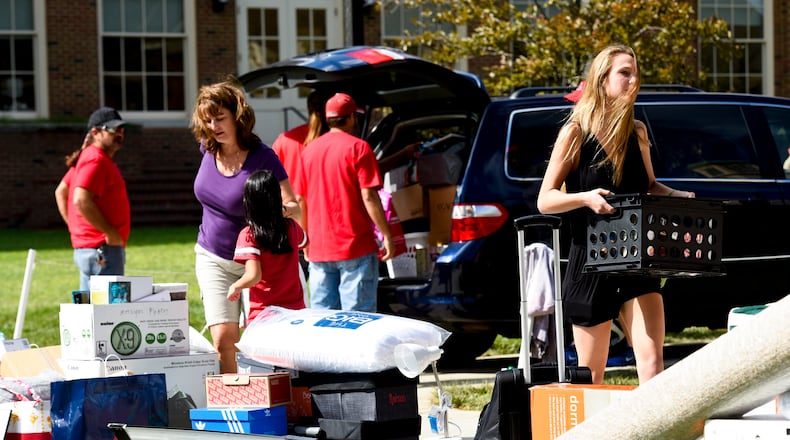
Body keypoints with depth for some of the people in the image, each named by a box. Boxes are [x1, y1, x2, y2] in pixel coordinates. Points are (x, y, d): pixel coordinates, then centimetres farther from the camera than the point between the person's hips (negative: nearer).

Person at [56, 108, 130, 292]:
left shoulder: (88, 158, 18)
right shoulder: (96, 161, -14)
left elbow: (61, 192, 26)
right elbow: (81, 200, -26)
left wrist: (74, 226, 19)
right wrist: (110, 232, -21)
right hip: (102, 250, -11)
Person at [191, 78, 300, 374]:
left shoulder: (262, 158, -19)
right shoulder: (208, 149, -3)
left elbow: (294, 207, -24)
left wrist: (282, 210, -46)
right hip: (212, 258, 4)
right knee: (223, 339, -8)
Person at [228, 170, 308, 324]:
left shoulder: (248, 235, -13)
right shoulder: (292, 228, 2)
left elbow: (253, 275, -21)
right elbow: (305, 242, 27)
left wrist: (236, 286, -3)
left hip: (263, 314, -4)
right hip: (295, 310, 4)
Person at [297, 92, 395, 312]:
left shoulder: (309, 151, 11)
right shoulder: (358, 148, -6)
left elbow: (301, 200, 14)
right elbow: (369, 197, -12)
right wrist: (387, 236, -7)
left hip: (319, 251, 5)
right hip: (356, 248, -5)